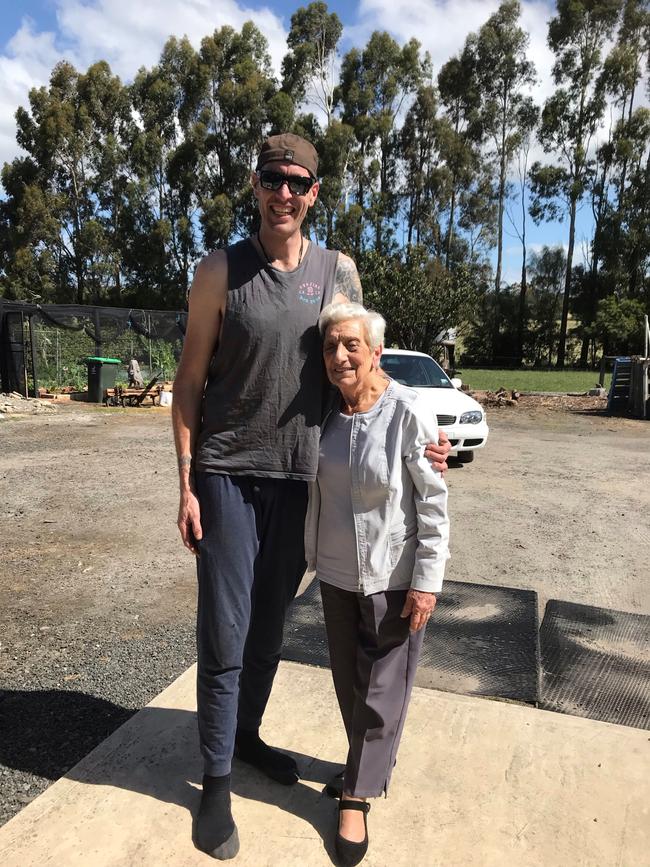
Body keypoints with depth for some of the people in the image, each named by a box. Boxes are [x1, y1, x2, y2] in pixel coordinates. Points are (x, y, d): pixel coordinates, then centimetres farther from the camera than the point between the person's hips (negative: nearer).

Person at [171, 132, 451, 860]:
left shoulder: (340, 272, 5)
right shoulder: (221, 272, -3)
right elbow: (189, 381, -1)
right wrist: (186, 484, -6)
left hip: (300, 478, 3)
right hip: (228, 475, -2)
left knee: (269, 627, 16)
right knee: (224, 634, 3)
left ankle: (247, 735, 39)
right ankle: (216, 779, 23)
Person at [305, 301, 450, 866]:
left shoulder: (409, 413, -19)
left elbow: (434, 505, -15)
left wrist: (427, 582, -15)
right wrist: (314, 554, 13)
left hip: (394, 578, -5)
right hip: (336, 573, 5)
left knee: (381, 688, 10)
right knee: (348, 683, 19)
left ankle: (358, 794, 30)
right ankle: (374, 762, 44)